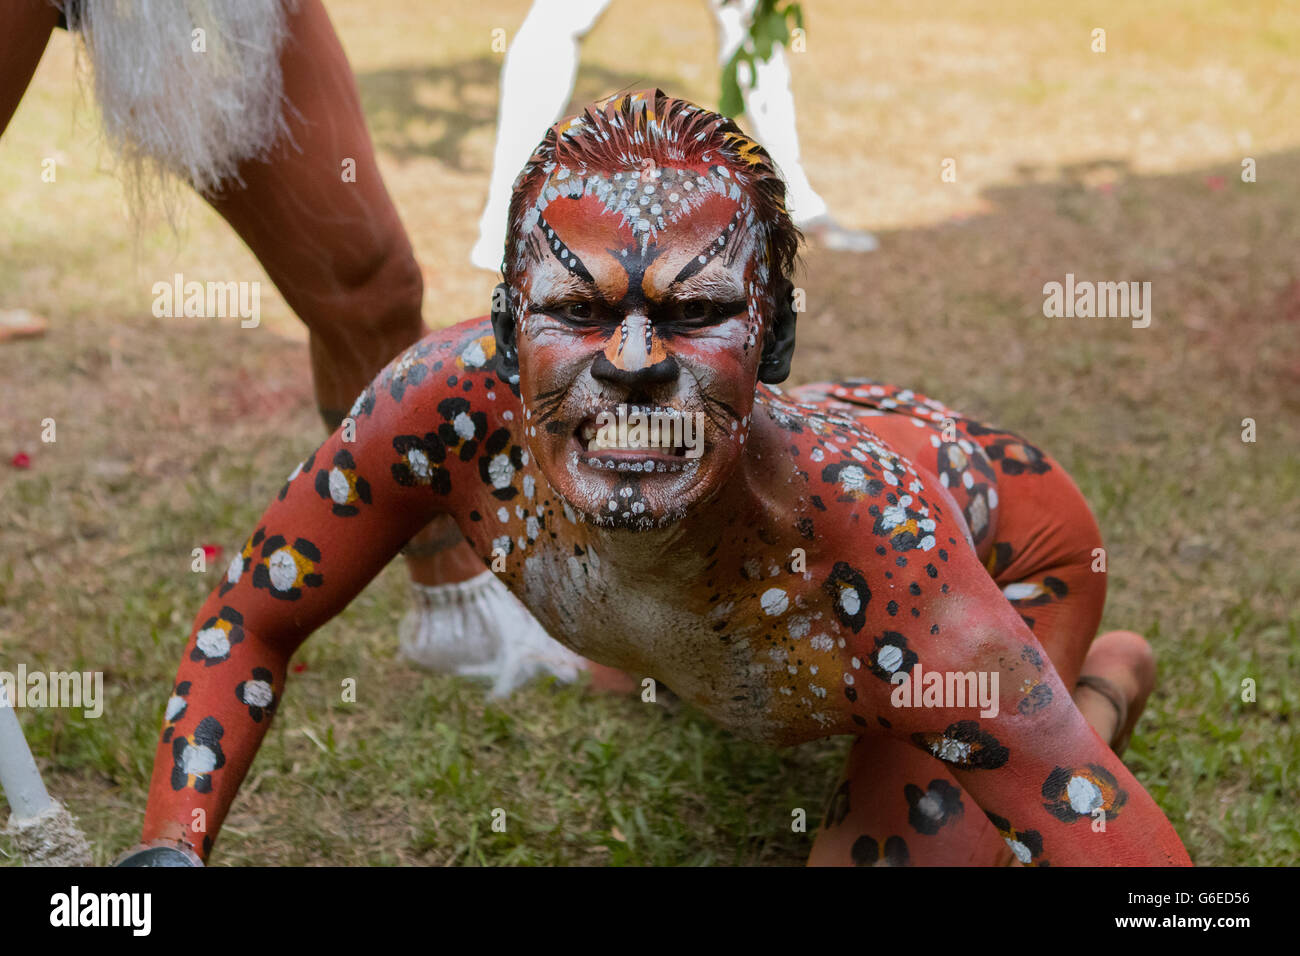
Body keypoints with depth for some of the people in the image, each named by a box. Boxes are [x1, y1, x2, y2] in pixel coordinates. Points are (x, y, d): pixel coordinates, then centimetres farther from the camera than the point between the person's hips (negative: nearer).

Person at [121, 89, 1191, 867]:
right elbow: (249, 620, -20)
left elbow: (1127, 853, -40)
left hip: (1010, 553, -3)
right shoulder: (453, 401, -37)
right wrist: (168, 850, -30)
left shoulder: (862, 530, -46)